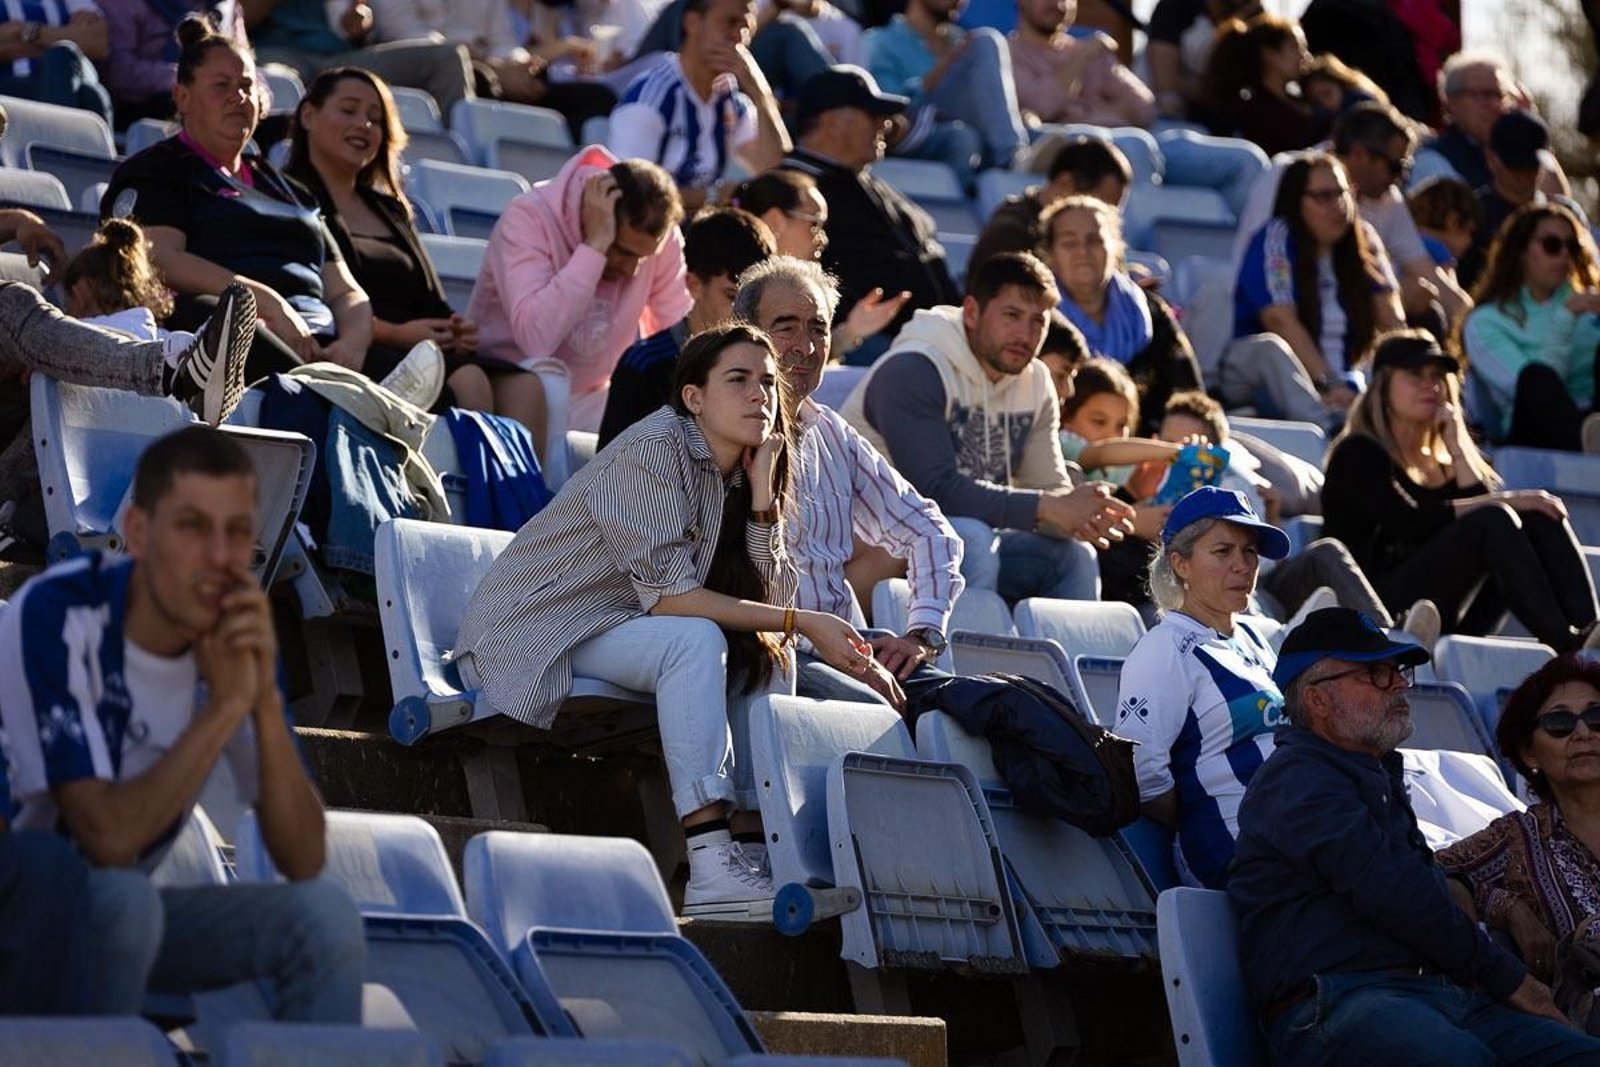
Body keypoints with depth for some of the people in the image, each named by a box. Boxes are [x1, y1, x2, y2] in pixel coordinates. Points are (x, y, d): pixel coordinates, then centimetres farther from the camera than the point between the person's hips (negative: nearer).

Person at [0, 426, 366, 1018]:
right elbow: (107, 837, -30)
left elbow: (303, 862, -11)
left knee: (325, 914, -14)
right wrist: (226, 705, -29)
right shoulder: (53, 616, -25)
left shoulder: (238, 637, -7)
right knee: (122, 899, -35)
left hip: (125, 905, 6)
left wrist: (266, 701, -23)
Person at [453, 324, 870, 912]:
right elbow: (666, 595, -26)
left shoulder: (731, 472, 7)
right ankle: (709, 868, -37)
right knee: (695, 641, -29)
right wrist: (802, 622, -25)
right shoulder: (654, 450, -19)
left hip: (606, 632, 9)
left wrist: (762, 489, -9)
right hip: (528, 632, -9)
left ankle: (755, 836, -1)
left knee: (760, 656, 6)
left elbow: (766, 596, -1)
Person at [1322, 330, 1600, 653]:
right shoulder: (1357, 454, 3)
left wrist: (1457, 445, 0)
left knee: (1542, 517, -11)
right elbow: (1412, 523, -14)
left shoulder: (1446, 456, 24)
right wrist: (1508, 501, -14)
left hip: (1450, 617, 7)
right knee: (1492, 521, -27)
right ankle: (1565, 645, -41)